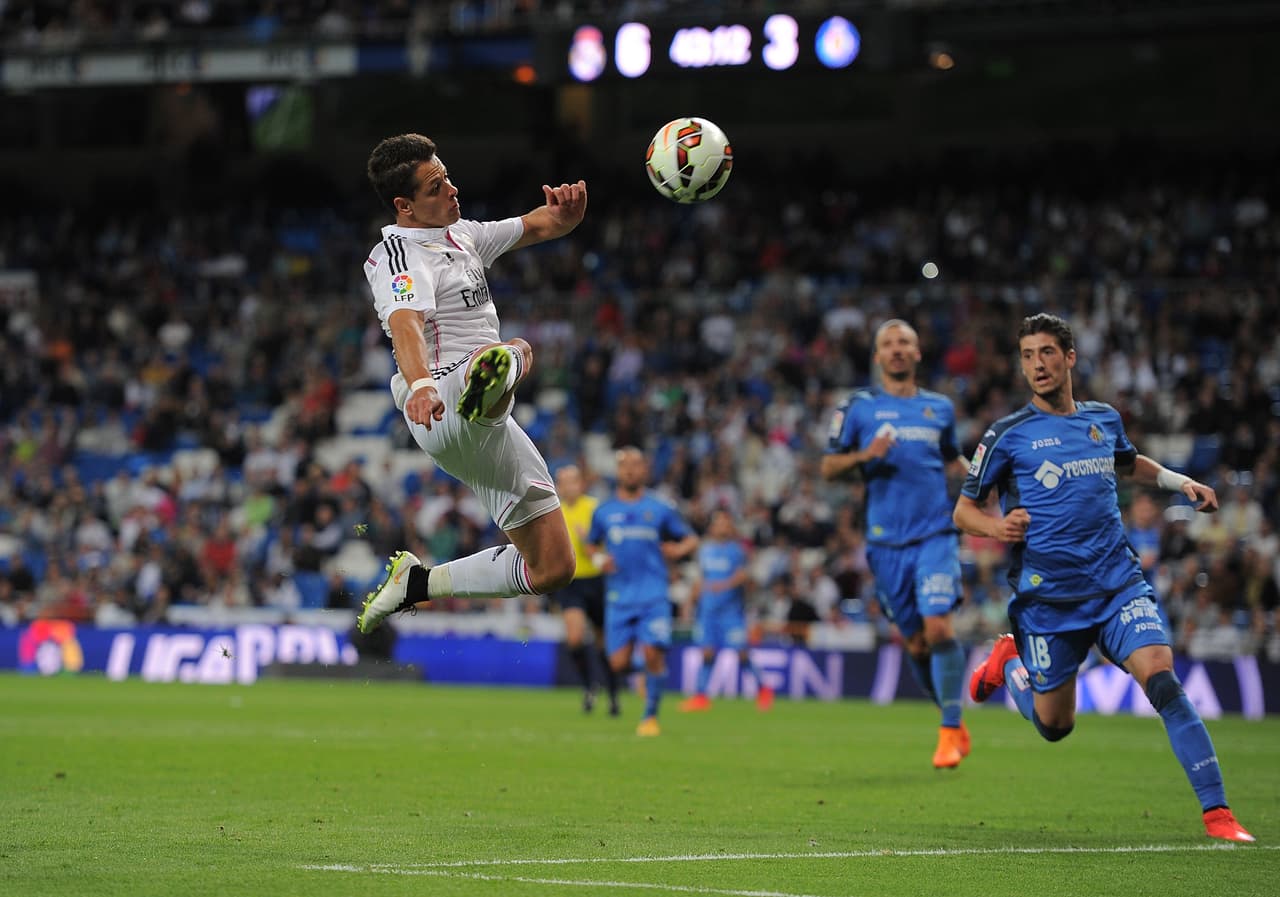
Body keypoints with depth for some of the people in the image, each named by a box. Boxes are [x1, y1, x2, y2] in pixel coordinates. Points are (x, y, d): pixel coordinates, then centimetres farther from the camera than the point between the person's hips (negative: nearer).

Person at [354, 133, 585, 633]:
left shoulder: (463, 235, 21)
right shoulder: (399, 256, -6)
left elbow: (542, 227, 26)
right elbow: (406, 324, -26)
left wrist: (567, 210, 0)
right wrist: (420, 384, -48)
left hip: (487, 428, 9)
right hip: (442, 412, -9)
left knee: (553, 568, 8)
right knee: (515, 352, -41)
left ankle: (415, 583, 20)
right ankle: (486, 384, -78)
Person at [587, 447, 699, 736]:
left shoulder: (660, 510, 5)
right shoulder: (604, 512, 9)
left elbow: (691, 539, 13)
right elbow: (591, 544, 22)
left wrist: (679, 549, -9)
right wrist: (598, 558, 0)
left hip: (653, 596, -1)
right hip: (619, 599, 2)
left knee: (652, 652, -16)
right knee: (619, 663, -6)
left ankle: (650, 715, -1)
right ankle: (642, 678, 29)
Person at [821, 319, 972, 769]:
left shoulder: (940, 408, 11)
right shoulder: (859, 407, 5)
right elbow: (828, 467, 4)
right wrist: (865, 455, -14)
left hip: (935, 534, 0)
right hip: (886, 541, 0)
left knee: (938, 627, -17)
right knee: (915, 642, 4)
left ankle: (951, 730, -10)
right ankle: (953, 720, 22)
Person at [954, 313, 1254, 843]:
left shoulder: (1103, 419, 9)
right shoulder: (1008, 435, -3)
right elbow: (965, 510, 2)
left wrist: (1182, 483, 17)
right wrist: (999, 527, -19)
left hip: (1117, 583, 2)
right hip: (1047, 595, -2)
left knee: (1162, 680, -21)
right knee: (1054, 726, 9)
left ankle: (1216, 812, -20)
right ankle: (1007, 662, 42)